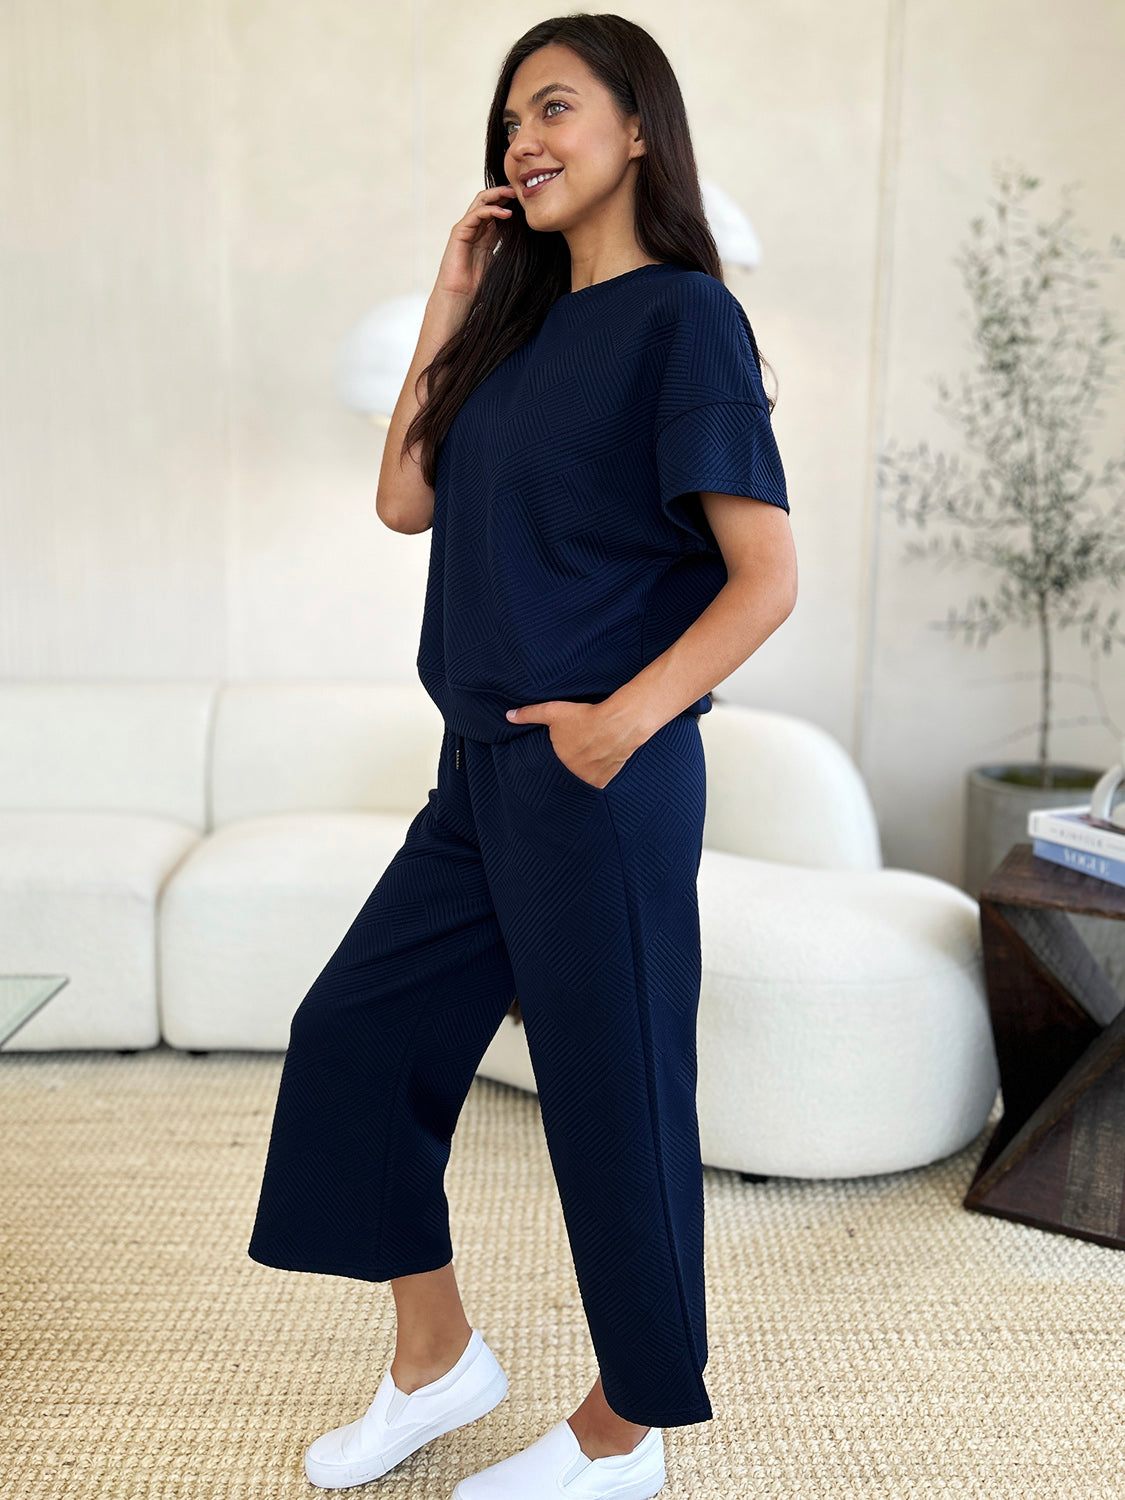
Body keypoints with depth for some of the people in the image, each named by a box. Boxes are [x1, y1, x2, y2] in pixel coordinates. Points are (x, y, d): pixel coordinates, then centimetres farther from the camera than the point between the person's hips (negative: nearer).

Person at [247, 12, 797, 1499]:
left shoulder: (684, 317, -8)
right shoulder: (527, 319, 14)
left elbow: (767, 575, -14)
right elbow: (405, 499, 11)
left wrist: (624, 720, -21)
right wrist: (449, 308, 8)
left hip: (601, 780, -8)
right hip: (484, 770, 9)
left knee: (612, 1092, 5)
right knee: (351, 1034, 13)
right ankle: (438, 1352, 31)